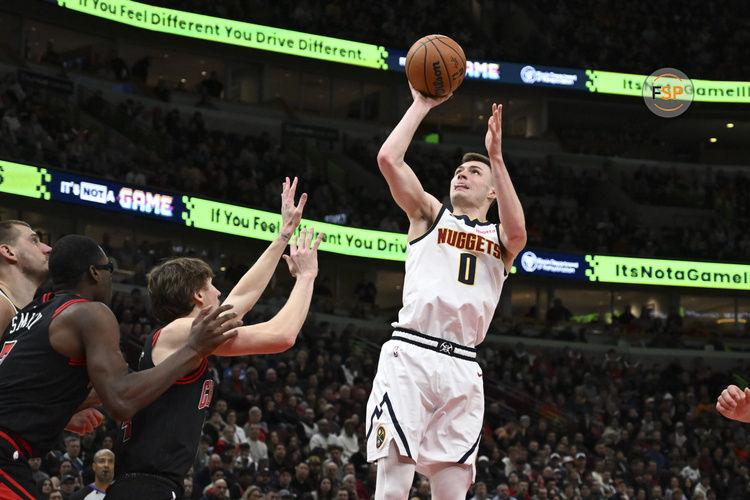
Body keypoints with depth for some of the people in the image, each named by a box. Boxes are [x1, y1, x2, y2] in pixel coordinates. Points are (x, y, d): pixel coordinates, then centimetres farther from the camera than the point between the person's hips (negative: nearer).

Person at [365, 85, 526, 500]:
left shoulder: (499, 238, 20)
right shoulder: (429, 214, 18)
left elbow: (517, 231, -7)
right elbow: (388, 159, 4)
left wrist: (496, 157, -6)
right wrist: (421, 105, 9)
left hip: (462, 367, 2)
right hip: (410, 354, -2)